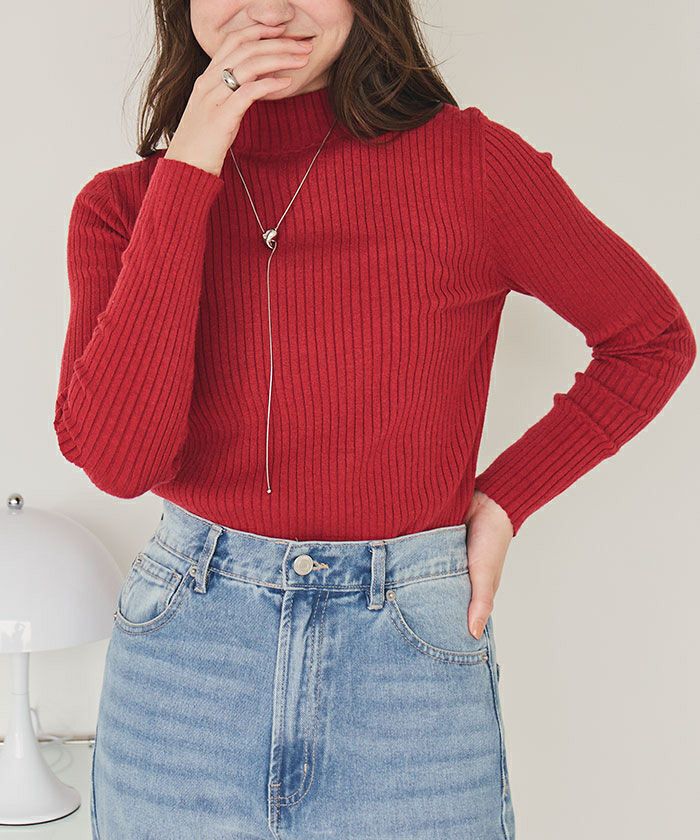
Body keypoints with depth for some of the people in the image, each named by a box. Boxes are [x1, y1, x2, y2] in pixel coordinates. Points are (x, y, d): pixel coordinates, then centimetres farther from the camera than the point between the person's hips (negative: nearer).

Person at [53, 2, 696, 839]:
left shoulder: (467, 161, -7)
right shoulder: (125, 202, -2)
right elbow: (115, 458, -17)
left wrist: (504, 498, -2)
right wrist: (190, 171, -17)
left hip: (412, 661, -1)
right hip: (181, 661, 2)